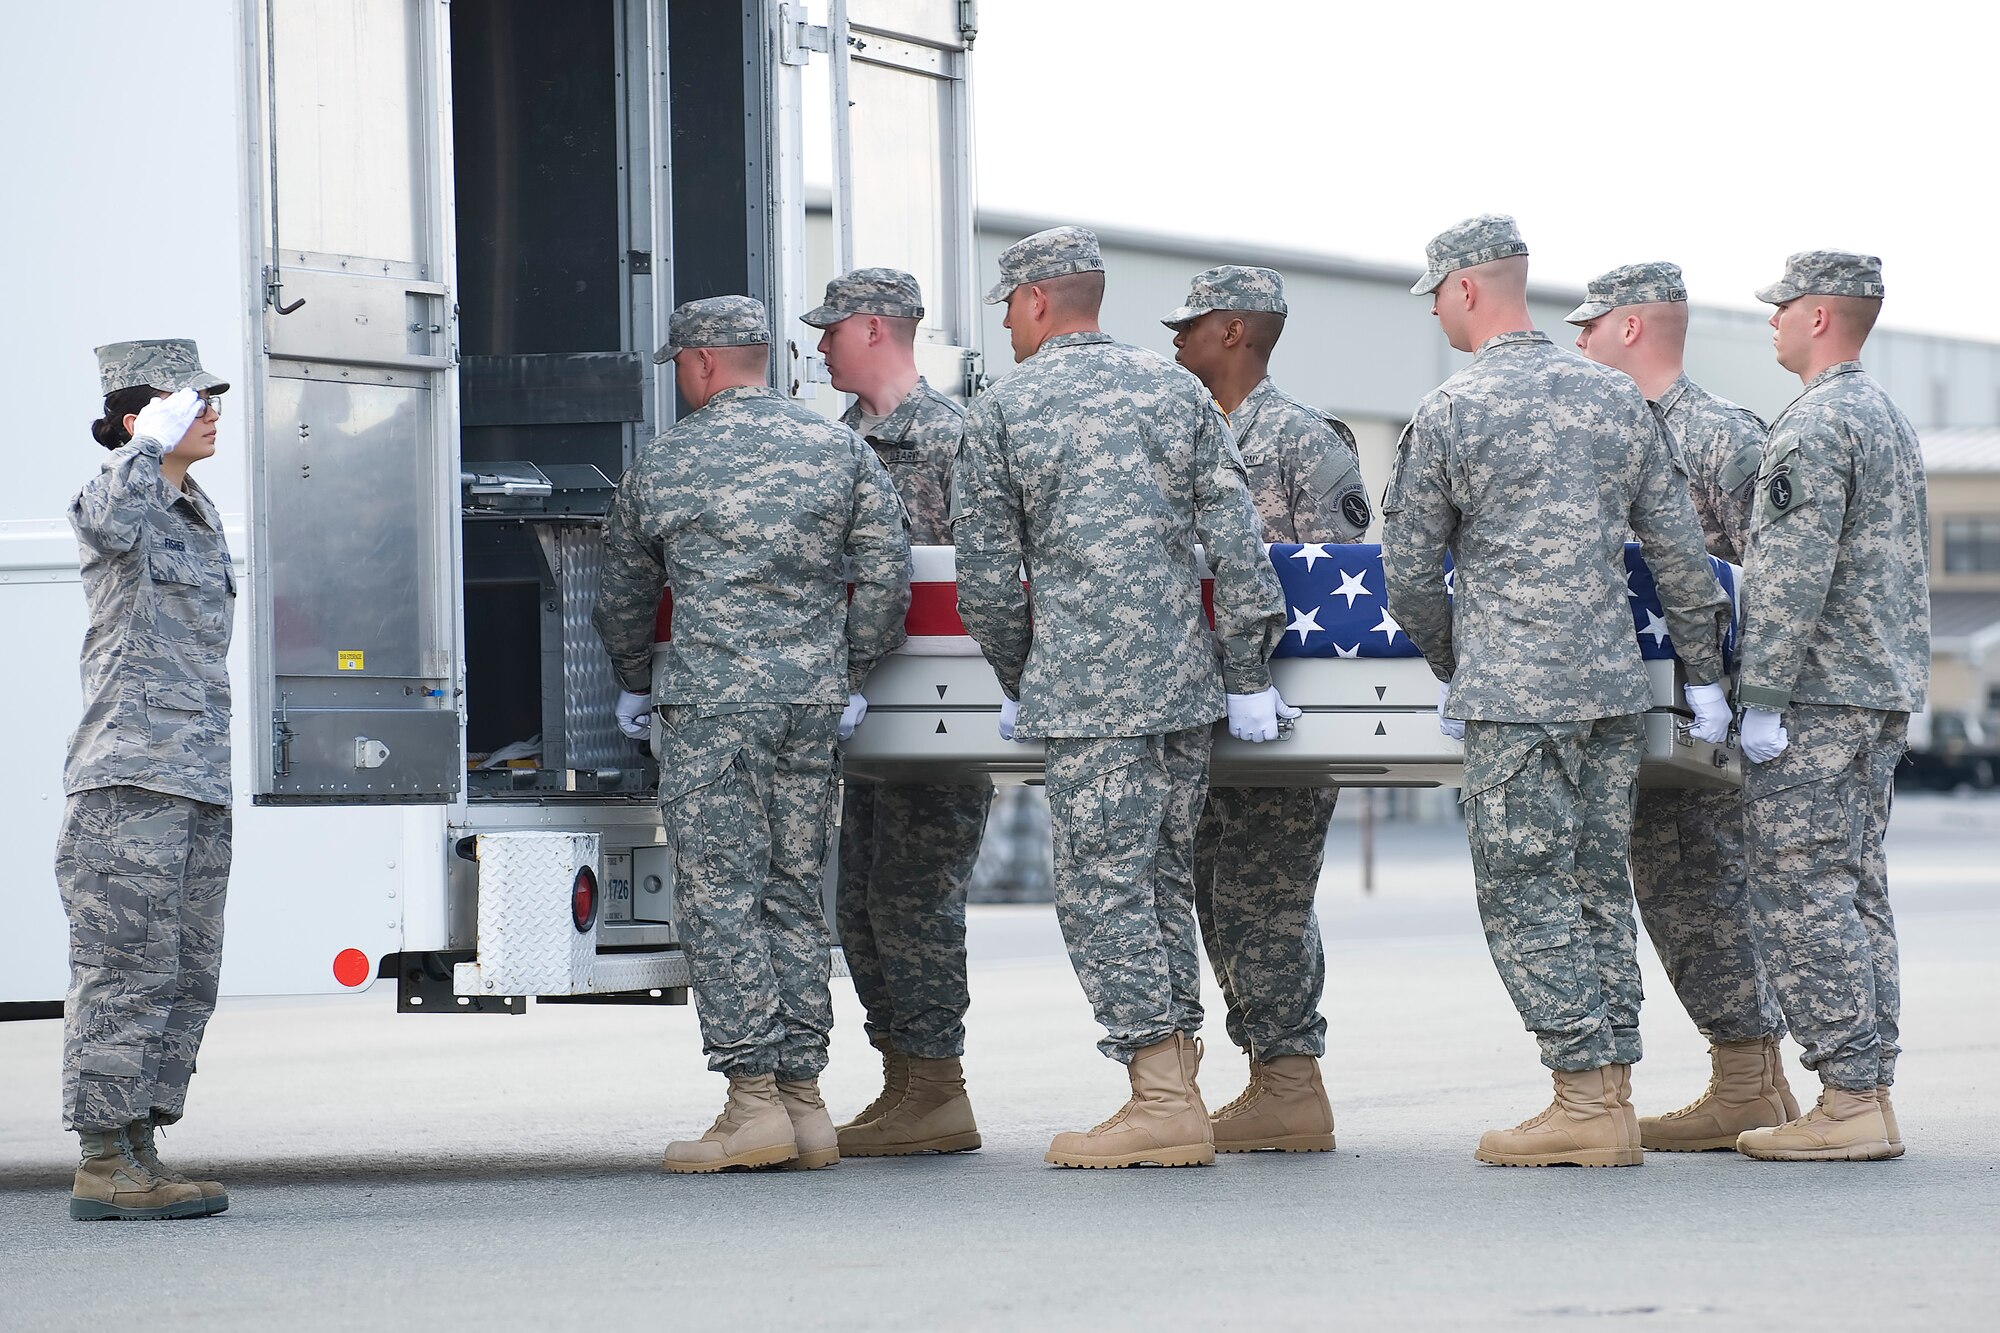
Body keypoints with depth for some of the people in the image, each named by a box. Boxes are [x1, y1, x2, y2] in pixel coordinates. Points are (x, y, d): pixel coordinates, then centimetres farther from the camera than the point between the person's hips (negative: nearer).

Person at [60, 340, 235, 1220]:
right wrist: (157, 441, -21)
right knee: (127, 972, -9)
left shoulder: (201, 517, 19)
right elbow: (111, 520, -34)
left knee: (185, 978, 8)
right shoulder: (109, 503, -6)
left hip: (197, 783, 8)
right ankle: (105, 1164, -6)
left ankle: (136, 1157, 13)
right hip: (128, 781, -8)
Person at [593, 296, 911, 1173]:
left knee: (719, 897, -3)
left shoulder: (662, 464, 5)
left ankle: (754, 1100, -10)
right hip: (813, 704, 4)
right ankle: (804, 1098, 7)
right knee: (793, 897, 9)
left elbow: (625, 596, 17)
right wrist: (851, 676, 17)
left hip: (711, 703, -4)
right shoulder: (841, 450, 8)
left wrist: (635, 686, 34)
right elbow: (887, 578, 5)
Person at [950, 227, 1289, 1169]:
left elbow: (987, 577, 3)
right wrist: (1248, 676, 10)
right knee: (1161, 877, 13)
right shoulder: (1175, 391, 11)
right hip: (1184, 680, 5)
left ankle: (1164, 1102, -10)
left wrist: (1017, 685, 16)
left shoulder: (1001, 412, 0)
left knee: (1102, 884, -4)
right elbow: (1235, 539, 6)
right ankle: (1175, 1084, 12)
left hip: (1085, 690, -5)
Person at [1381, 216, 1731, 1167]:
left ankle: (1585, 1105, -6)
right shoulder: (1616, 399, 9)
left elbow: (1410, 572, 1)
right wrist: (1703, 676, 19)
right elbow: (1678, 549, 11)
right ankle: (1612, 1103, 9)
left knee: (1524, 897, -2)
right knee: (1597, 890, 10)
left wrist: (1452, 668, 17)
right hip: (1615, 690, 6)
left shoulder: (1448, 414, -5)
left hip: (1515, 695, -6)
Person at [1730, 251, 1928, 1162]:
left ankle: (1848, 1102, -11)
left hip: (1817, 700, -10)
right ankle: (1870, 1095, 10)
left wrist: (1762, 699, -19)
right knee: (1856, 896, 11)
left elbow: (1792, 576, -20)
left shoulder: (1815, 426, -14)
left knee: (1801, 895, -8)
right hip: (1886, 694, 10)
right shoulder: (1891, 420, 18)